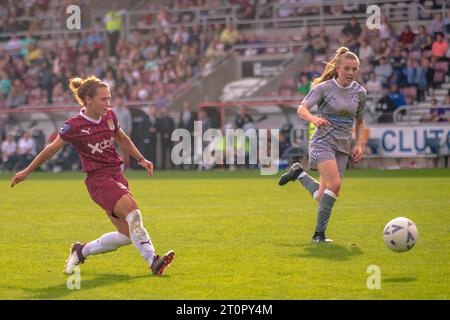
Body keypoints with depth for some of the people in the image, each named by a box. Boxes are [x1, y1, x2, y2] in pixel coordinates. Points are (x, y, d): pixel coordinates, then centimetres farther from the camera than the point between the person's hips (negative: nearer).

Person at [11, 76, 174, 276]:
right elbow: (51, 149, 2)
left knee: (127, 235, 1)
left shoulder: (109, 116, 5)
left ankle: (81, 251, 20)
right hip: (98, 179, -7)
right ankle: (152, 261, -30)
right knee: (131, 209, -30)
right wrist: (27, 172, 10)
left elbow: (122, 139, 25)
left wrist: (141, 159, 17)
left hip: (116, 176, 7)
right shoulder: (74, 126, -11)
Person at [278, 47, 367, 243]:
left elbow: (359, 122, 20)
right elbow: (301, 109, -14)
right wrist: (314, 119, -35)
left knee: (323, 197, -1)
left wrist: (358, 145, 7)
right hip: (323, 141, -5)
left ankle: (300, 174, 27)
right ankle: (319, 233, -15)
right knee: (334, 184, -26)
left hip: (343, 146, 5)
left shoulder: (360, 92, 7)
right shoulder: (324, 87, -6)